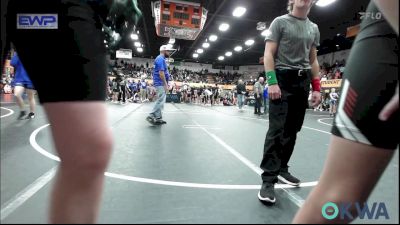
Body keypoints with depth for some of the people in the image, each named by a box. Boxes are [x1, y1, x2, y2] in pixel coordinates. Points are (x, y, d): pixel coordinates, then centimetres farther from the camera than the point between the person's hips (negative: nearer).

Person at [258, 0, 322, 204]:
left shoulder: (314, 28, 18)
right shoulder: (280, 22, 3)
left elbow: (313, 60, 19)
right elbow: (268, 54, -5)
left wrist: (316, 88, 9)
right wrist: (272, 82, -18)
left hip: (303, 82, 6)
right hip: (283, 79, -6)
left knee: (292, 130, 7)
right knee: (277, 130, -12)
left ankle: (282, 169, 21)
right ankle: (268, 179, -8)